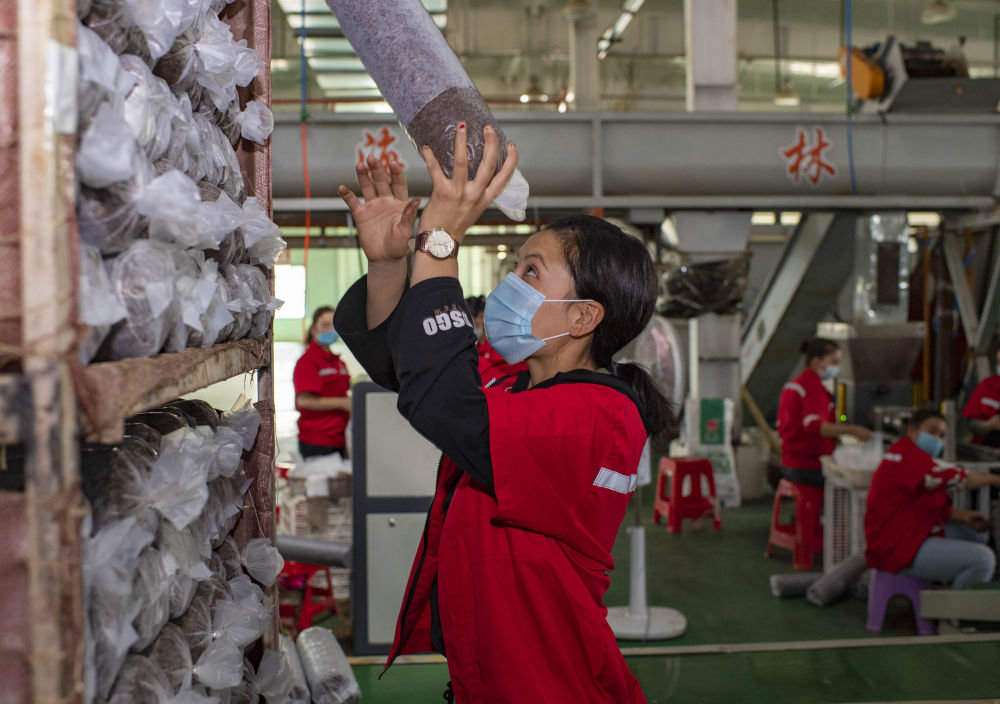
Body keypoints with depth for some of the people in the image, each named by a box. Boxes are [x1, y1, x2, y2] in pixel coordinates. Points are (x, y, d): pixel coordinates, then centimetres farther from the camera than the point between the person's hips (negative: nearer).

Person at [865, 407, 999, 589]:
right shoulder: (906, 456, -18)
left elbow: (932, 508, 16)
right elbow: (953, 478, -27)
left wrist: (963, 516, -1)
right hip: (899, 548, -12)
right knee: (982, 559, -21)